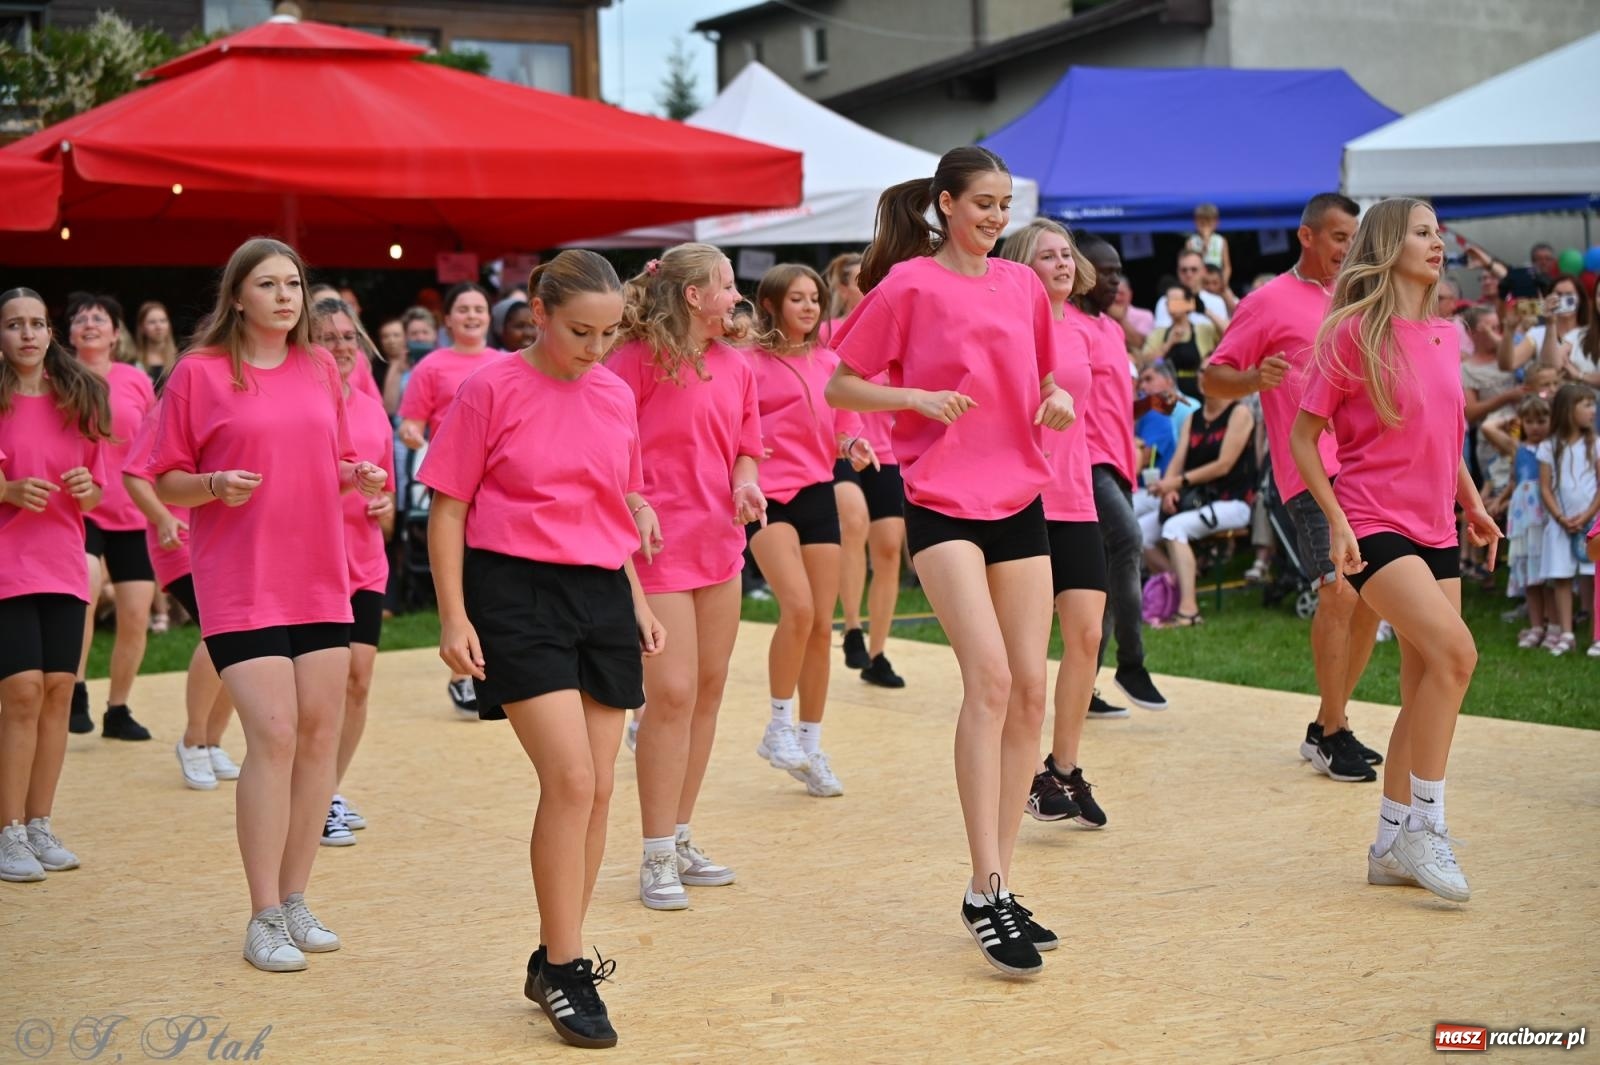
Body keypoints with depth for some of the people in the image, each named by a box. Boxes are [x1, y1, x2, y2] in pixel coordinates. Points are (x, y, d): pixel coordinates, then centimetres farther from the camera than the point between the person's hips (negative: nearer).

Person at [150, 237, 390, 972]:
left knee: (320, 732, 4)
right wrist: (215, 486, -20)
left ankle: (295, 901, 17)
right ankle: (264, 919, -2)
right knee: (273, 734, -12)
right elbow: (165, 482, -1)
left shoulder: (320, 369, 9)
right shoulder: (198, 372, -4)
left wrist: (358, 475, -2)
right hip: (239, 585, -5)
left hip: (321, 579, 5)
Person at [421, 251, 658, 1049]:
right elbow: (448, 507, -4)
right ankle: (565, 972, -3)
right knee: (570, 779, -14)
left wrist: (638, 601, 15)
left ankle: (556, 958, 21)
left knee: (598, 788, 6)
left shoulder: (616, 397, 9)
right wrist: (453, 616, -10)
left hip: (602, 594, 6)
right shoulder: (491, 391, -6)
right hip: (518, 593, -6)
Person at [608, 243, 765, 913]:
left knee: (709, 691, 11)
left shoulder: (735, 366, 11)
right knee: (673, 694, -10)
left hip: (719, 544, 8)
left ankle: (681, 840, 23)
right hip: (657, 545, -8)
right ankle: (658, 858, 0)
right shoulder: (639, 357, -9)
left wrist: (746, 483, -2)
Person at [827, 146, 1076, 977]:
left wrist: (1057, 398, 2)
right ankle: (985, 894, -16)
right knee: (988, 676, -20)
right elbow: (839, 386, -1)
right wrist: (918, 397, -16)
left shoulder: (1023, 284, 11)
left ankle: (999, 884, 12)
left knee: (1029, 691, 2)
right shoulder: (908, 285, -4)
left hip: (1020, 501, 6)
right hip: (942, 501, -6)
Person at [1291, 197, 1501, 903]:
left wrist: (1472, 503, 15)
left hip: (1435, 529, 7)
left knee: (1425, 686, 6)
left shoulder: (1444, 337, 12)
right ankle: (1425, 826, -12)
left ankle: (1391, 845, 16)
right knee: (1454, 650, -22)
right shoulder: (1353, 333, -8)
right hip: (1373, 525, -7)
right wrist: (1336, 518, -14)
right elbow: (1303, 434, -6)